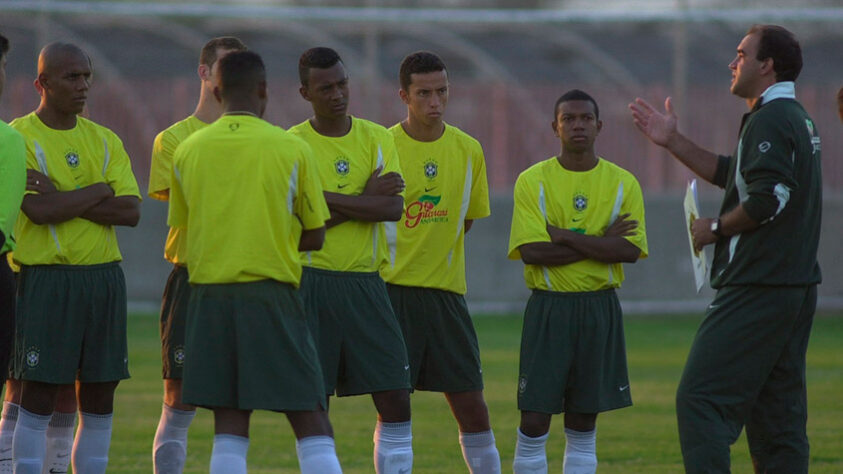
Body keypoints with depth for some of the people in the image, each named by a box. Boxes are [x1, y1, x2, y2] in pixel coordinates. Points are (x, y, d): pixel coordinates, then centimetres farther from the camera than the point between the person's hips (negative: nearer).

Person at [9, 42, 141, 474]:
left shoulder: (105, 141, 12)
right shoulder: (19, 138, -4)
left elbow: (130, 211, 0)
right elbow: (39, 210, -17)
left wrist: (64, 199, -10)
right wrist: (98, 191, -6)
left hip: (104, 276, 5)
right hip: (45, 279, -5)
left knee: (99, 394, 5)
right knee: (38, 394, -6)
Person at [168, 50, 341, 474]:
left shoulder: (187, 151, 4)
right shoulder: (292, 149, -3)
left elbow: (181, 226, 12)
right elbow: (314, 236, 3)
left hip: (210, 295, 3)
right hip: (272, 293, -3)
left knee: (229, 430, 4)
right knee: (311, 423, -1)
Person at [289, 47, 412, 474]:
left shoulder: (376, 138, 7)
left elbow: (394, 207, -8)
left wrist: (327, 199, -14)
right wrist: (364, 200, -11)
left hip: (366, 283, 3)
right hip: (312, 283, -3)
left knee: (395, 400, -3)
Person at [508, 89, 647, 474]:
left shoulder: (622, 183, 4)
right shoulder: (533, 181, -1)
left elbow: (630, 250, -9)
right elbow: (532, 252, -12)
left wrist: (566, 237, -14)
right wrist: (600, 242, -12)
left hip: (600, 310, 2)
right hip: (548, 308, -2)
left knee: (583, 423, 7)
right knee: (534, 422, -5)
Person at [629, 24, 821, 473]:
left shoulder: (770, 120, -13)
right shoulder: (798, 118, 19)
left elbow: (767, 200, -25)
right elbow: (733, 175, 27)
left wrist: (716, 227, -9)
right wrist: (674, 142, 24)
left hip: (757, 290, -10)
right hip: (797, 286, 10)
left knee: (700, 400, -11)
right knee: (778, 414, 10)